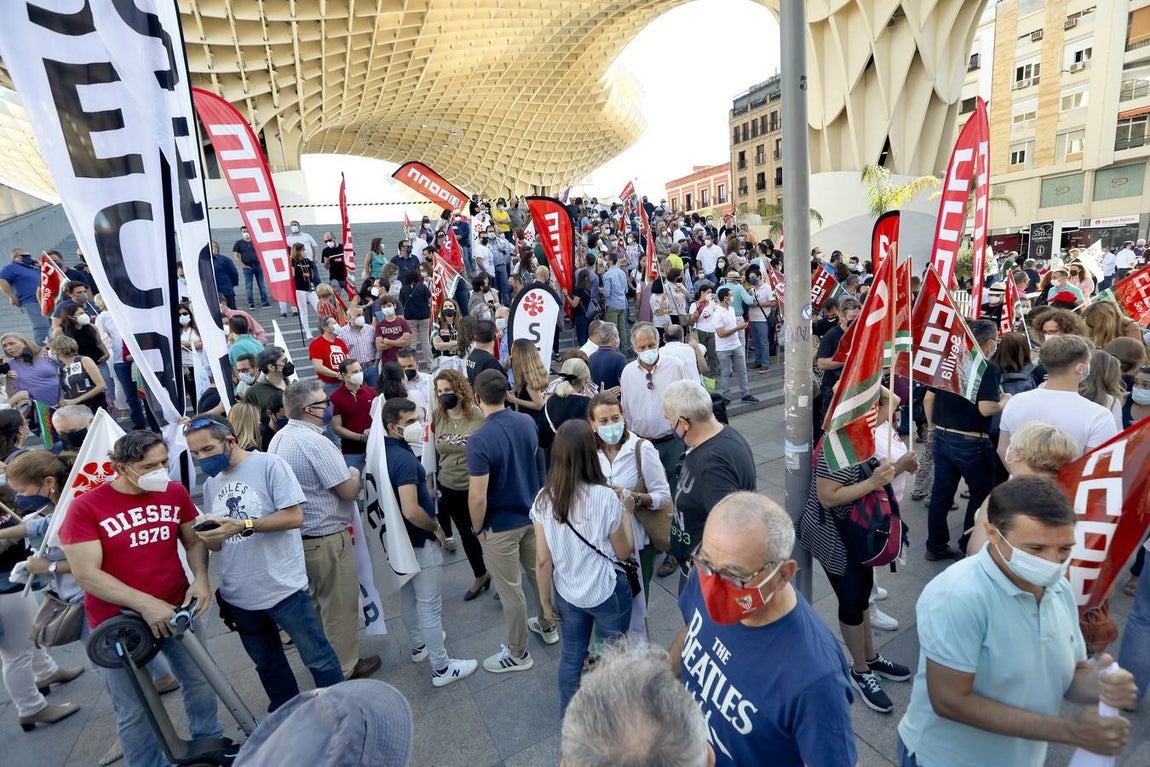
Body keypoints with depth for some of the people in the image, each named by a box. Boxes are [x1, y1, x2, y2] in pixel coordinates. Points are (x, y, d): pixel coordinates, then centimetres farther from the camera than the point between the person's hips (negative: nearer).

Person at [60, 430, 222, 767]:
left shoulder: (175, 492, -5)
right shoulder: (85, 506, -15)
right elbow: (86, 574, -17)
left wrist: (201, 577, -12)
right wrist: (144, 603, -24)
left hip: (178, 607, 3)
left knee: (201, 685, 16)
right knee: (134, 711, 11)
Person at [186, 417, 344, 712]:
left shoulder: (269, 464, -12)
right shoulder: (210, 483, 9)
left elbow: (295, 516, -18)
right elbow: (217, 544, 12)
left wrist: (243, 525, -25)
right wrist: (208, 536, -11)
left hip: (283, 588, -6)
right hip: (238, 595, 6)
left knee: (318, 659, 6)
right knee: (268, 666, 23)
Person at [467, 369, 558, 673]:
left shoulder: (479, 440, -28)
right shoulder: (527, 422, -7)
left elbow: (478, 497, -24)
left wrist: (478, 529, -8)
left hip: (501, 525, -6)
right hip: (532, 514, 7)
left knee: (510, 590, 11)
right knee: (540, 573, 24)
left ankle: (517, 653, 29)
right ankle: (547, 625, 46)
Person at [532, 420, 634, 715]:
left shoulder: (543, 499, -14)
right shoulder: (605, 497, -23)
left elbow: (542, 560, -8)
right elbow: (623, 552, -10)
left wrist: (545, 600, 5)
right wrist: (626, 512, 1)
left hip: (567, 593, 3)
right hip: (608, 591, -3)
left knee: (571, 657, 23)